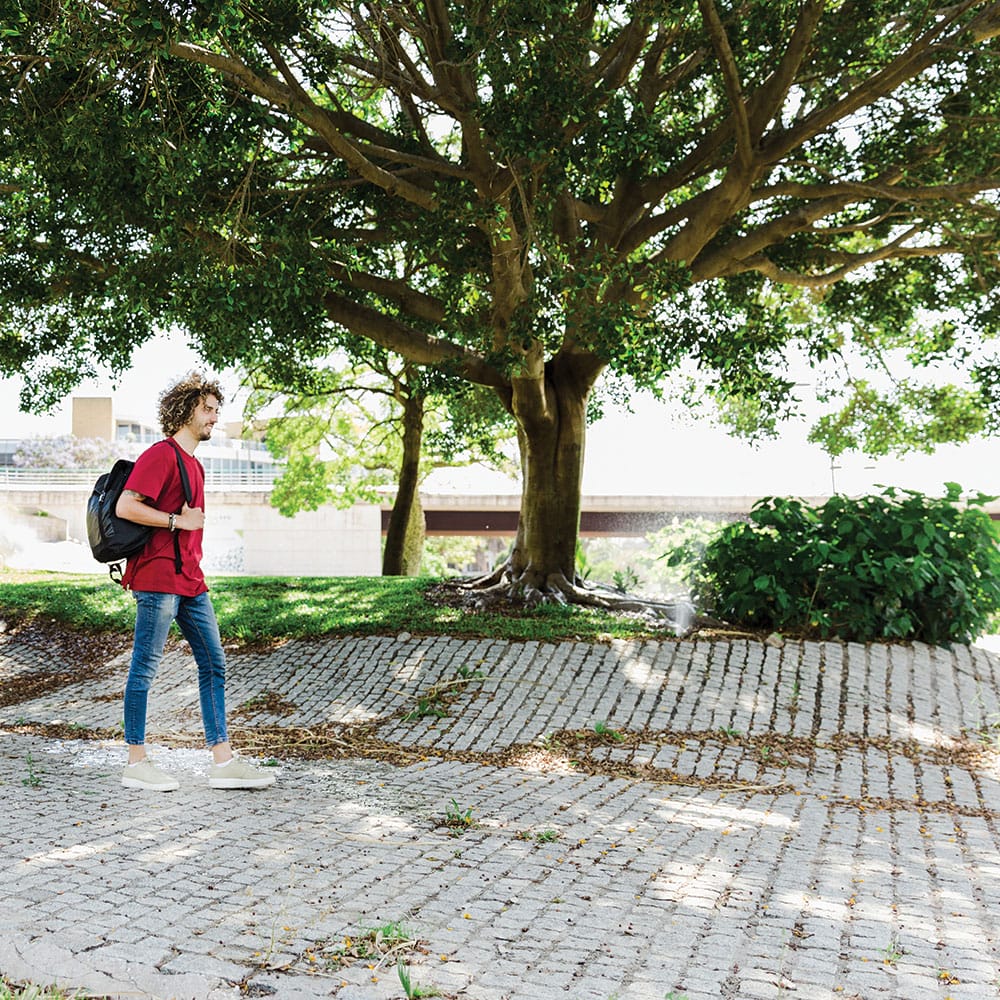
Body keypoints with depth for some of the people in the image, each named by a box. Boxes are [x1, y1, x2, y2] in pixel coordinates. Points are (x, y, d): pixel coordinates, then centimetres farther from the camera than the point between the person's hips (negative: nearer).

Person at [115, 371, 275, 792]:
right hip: (158, 578, -10)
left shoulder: (194, 464, 20)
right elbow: (125, 506, -19)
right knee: (145, 666, -1)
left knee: (213, 664, 7)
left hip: (190, 580, 10)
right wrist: (178, 521, -15)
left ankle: (223, 760, 9)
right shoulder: (161, 454, -9)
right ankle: (136, 762, 8)